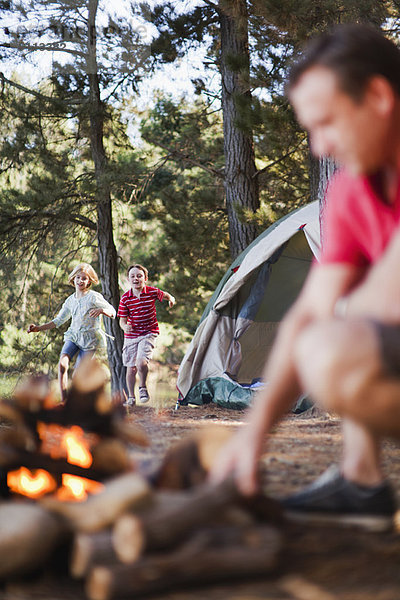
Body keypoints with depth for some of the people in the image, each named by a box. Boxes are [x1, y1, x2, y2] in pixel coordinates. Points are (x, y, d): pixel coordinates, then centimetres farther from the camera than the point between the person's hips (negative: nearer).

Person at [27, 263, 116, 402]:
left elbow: (112, 312, -6)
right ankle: (63, 400, -19)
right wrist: (39, 328, 5)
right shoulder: (70, 300, 8)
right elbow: (58, 320, 15)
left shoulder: (94, 297, -6)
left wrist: (101, 310, -28)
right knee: (62, 364, -21)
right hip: (73, 336, 4)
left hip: (89, 339, -4)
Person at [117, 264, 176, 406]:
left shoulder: (152, 292, -6)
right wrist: (125, 326, -25)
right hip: (131, 335, 2)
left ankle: (143, 387, 2)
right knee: (131, 367, 8)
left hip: (148, 333, -2)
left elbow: (165, 295, 16)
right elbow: (122, 320, -3)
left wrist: (171, 299, -6)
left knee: (141, 361, -24)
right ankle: (131, 397, 24)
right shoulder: (125, 298, -5)